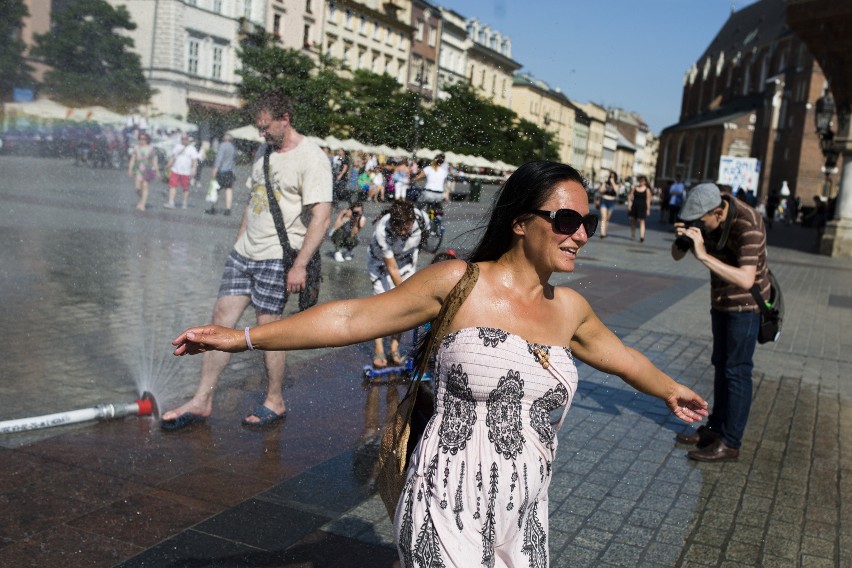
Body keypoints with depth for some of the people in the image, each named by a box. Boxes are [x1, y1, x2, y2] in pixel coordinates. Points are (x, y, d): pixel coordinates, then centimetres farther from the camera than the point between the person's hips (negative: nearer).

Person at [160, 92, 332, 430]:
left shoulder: (311, 159, -11)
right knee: (222, 319, 4)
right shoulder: (264, 152, 15)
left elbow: (321, 217, -18)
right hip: (243, 253, 8)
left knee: (267, 329, -2)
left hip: (277, 259, -8)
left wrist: (300, 264, -22)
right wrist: (239, 242, 20)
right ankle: (202, 401, 11)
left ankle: (275, 403, 16)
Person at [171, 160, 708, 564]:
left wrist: (670, 390, 41)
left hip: (524, 521, 5)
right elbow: (355, 317, -8)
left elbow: (621, 356, 25)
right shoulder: (458, 283, -8)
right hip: (448, 515, -5)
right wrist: (245, 337, -9)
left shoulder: (570, 308, 7)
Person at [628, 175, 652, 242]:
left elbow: (648, 200, -3)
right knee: (632, 220, 7)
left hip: (642, 206, -3)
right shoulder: (634, 188, 6)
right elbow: (630, 197, 7)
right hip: (634, 205, 3)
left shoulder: (647, 190, -2)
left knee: (642, 221, -7)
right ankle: (632, 235, 19)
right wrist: (629, 204, -3)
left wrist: (648, 209, -5)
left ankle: (642, 237, -12)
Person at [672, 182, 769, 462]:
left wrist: (703, 255, -44)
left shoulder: (748, 225, -30)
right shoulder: (704, 214, -8)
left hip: (745, 304, -8)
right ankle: (716, 428, 28)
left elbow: (745, 279, -41)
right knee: (720, 365, 16)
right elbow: (677, 255, -2)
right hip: (721, 300, 8)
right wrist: (681, 240, -24)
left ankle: (730, 443, 2)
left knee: (736, 370, -5)